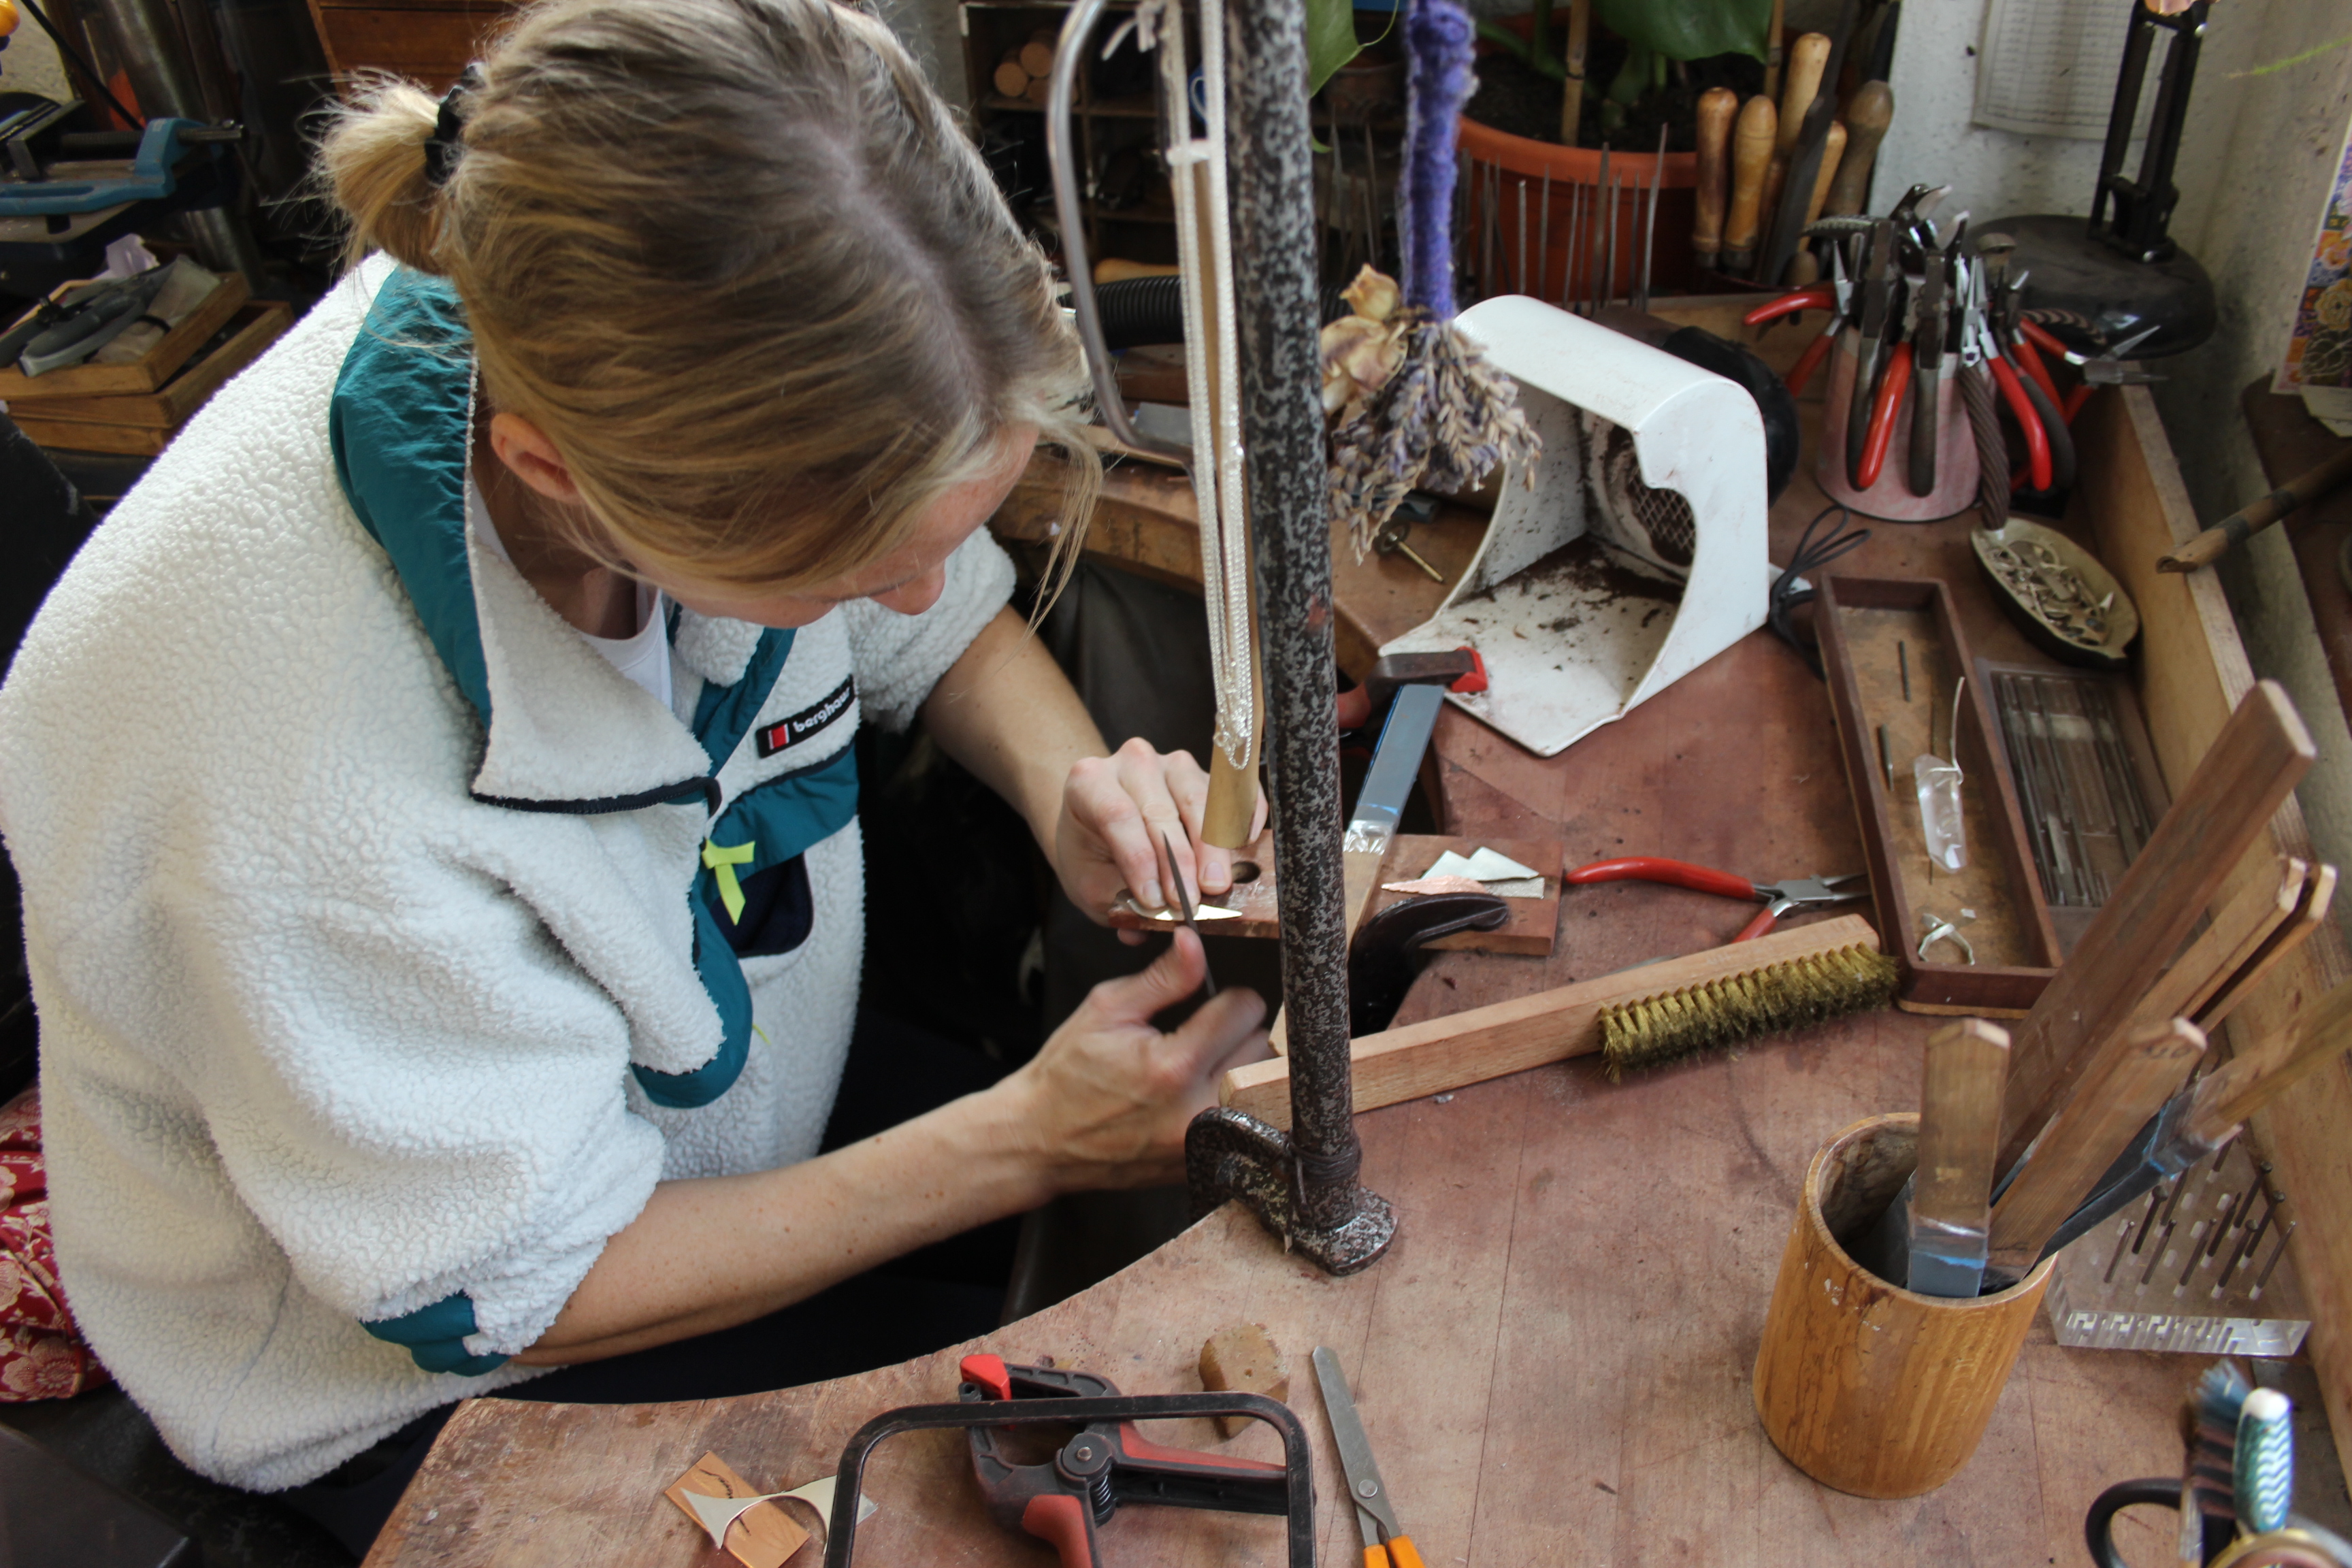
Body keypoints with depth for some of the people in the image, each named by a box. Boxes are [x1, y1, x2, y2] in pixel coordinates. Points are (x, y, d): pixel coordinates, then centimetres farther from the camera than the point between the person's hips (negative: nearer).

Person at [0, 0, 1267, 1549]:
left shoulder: (689, 373, -23)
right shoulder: (305, 790, -42)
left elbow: (948, 621, -1)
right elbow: (504, 1295, -25)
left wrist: (1070, 782, -23)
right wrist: (1021, 1144, -26)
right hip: (433, 1394, -5)